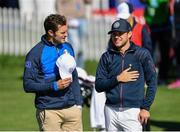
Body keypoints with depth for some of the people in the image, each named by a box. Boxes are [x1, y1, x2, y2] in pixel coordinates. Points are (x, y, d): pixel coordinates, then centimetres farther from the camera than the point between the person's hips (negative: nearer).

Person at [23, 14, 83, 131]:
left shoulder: (68, 48, 10)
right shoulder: (36, 53, -8)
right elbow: (28, 84, -11)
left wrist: (79, 103, 12)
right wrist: (54, 86, -18)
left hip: (72, 108, 5)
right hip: (49, 111, -5)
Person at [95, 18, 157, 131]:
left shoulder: (142, 54, 1)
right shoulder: (107, 57, 9)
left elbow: (152, 82, 0)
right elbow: (98, 86, 6)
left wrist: (146, 108, -6)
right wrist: (117, 79, -9)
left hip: (133, 111, -3)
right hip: (111, 110, 4)